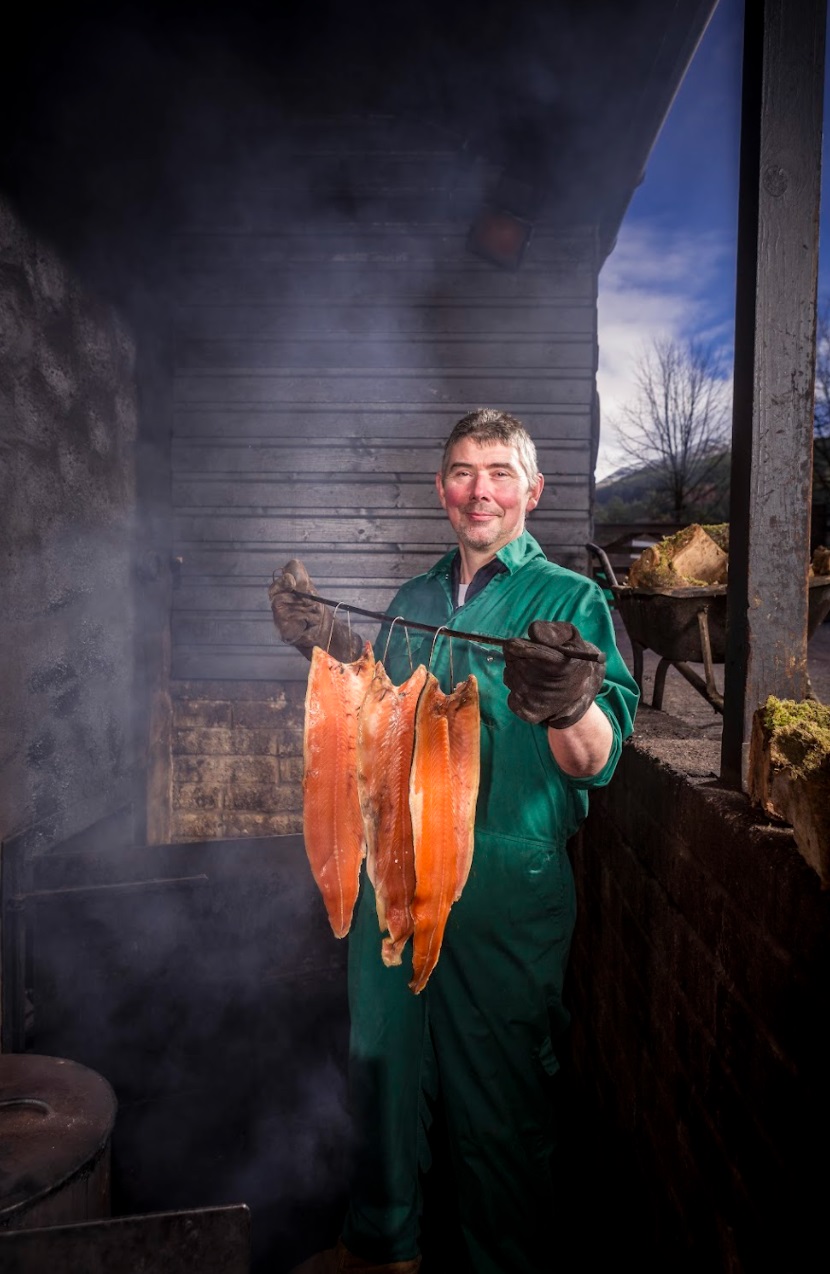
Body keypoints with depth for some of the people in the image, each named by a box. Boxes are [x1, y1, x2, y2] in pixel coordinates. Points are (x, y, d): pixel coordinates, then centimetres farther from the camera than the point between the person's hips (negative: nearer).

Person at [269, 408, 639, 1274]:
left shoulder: (570, 600, -8)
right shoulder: (413, 601, 9)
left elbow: (596, 764, -17)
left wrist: (568, 707, -40)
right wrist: (331, 645, -1)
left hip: (505, 890, -5)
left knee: (497, 1100, 11)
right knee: (382, 1062, 22)